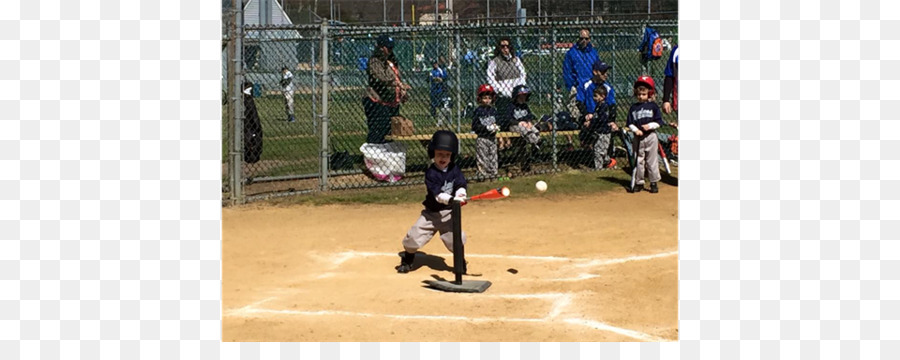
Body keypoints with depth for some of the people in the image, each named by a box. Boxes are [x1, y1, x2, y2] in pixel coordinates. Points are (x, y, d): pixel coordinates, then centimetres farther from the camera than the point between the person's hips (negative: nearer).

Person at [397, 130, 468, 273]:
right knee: (414, 236, -6)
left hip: (449, 212, 2)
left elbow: (461, 185, -14)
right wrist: (452, 199, -43)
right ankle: (407, 261, 19)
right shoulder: (431, 173, -17)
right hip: (431, 212, -2)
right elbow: (438, 194, -27)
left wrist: (460, 195, -37)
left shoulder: (454, 169, -4)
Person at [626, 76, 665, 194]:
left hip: (650, 136, -2)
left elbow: (659, 121, -1)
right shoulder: (634, 108, 6)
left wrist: (650, 125, -17)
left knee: (652, 160, 2)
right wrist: (635, 130, -13)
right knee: (638, 161, 6)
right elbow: (630, 123, 4)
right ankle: (639, 183, 14)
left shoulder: (653, 106, 0)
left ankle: (654, 183, 9)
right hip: (638, 138, 2)